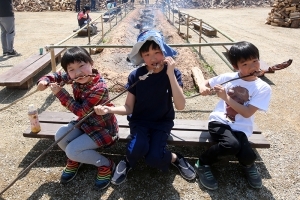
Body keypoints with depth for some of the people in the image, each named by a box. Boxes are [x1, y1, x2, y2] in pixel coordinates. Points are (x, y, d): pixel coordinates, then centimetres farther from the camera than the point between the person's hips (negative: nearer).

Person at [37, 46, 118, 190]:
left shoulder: (99, 88, -32)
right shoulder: (74, 78, -9)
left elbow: (80, 110, -29)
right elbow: (58, 76, 12)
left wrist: (60, 93, -26)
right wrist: (45, 80, -10)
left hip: (103, 128, -7)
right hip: (85, 122, 8)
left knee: (72, 150, -16)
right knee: (60, 136, -8)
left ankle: (105, 165, 4)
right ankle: (75, 160, 22)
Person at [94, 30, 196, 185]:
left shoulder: (173, 73, -12)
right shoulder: (136, 76, -11)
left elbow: (180, 106, -23)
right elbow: (128, 108, -8)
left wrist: (170, 74, -31)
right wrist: (108, 109, -28)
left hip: (162, 121, 0)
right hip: (139, 120, 1)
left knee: (153, 158, -22)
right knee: (138, 149, -29)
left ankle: (175, 158, 10)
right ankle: (128, 161, 6)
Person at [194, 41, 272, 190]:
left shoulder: (263, 88, -5)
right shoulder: (228, 77, -2)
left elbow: (247, 113, -14)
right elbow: (205, 82, 10)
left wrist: (226, 97, -22)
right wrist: (203, 88, -15)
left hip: (240, 128, 1)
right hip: (219, 121, -1)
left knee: (248, 157, -25)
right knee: (232, 144, -33)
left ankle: (247, 164, 17)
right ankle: (203, 164, -5)